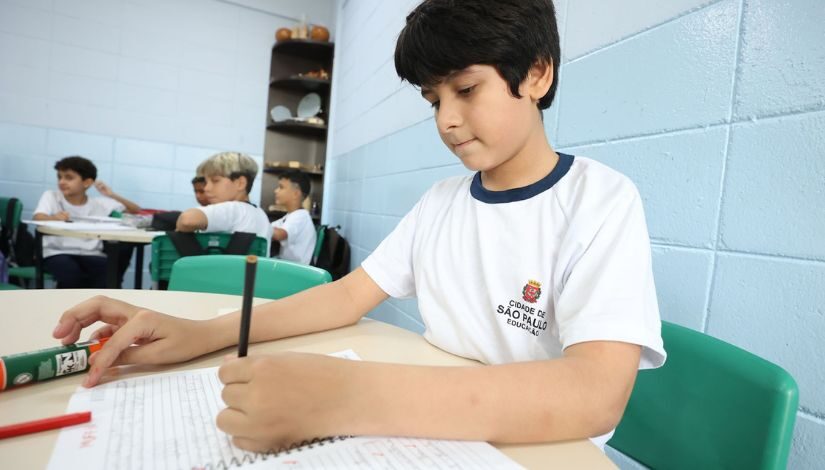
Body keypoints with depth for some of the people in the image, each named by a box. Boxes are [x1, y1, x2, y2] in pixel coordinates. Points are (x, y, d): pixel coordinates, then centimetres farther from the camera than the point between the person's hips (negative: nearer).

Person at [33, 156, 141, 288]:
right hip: (57, 254, -1)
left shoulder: (99, 204, 7)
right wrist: (54, 217, -40)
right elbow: (37, 218, -16)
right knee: (71, 274, -33)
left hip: (91, 255, 1)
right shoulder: (51, 196, 3)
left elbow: (137, 211, 6)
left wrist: (113, 196, -9)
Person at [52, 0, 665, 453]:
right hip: (432, 432, 4)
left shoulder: (601, 201, -13)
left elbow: (595, 395, -27)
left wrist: (345, 397, -36)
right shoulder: (442, 200, 4)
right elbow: (349, 296, 2)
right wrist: (202, 334, -11)